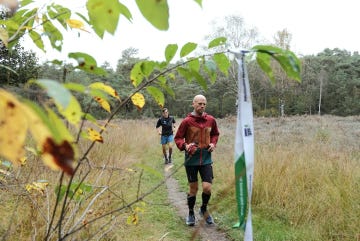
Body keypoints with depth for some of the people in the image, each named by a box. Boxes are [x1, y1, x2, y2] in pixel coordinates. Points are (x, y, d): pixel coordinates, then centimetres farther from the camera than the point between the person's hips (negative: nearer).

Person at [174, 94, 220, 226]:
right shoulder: (187, 121, -8)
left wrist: (213, 143, 1)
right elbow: (178, 138, -2)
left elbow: (215, 134, 19)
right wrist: (185, 146, -20)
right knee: (193, 189, 8)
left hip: (206, 159, 2)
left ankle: (204, 209, 26)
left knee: (207, 188, -4)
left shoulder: (211, 120, 2)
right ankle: (191, 214, 30)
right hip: (191, 159, -2)